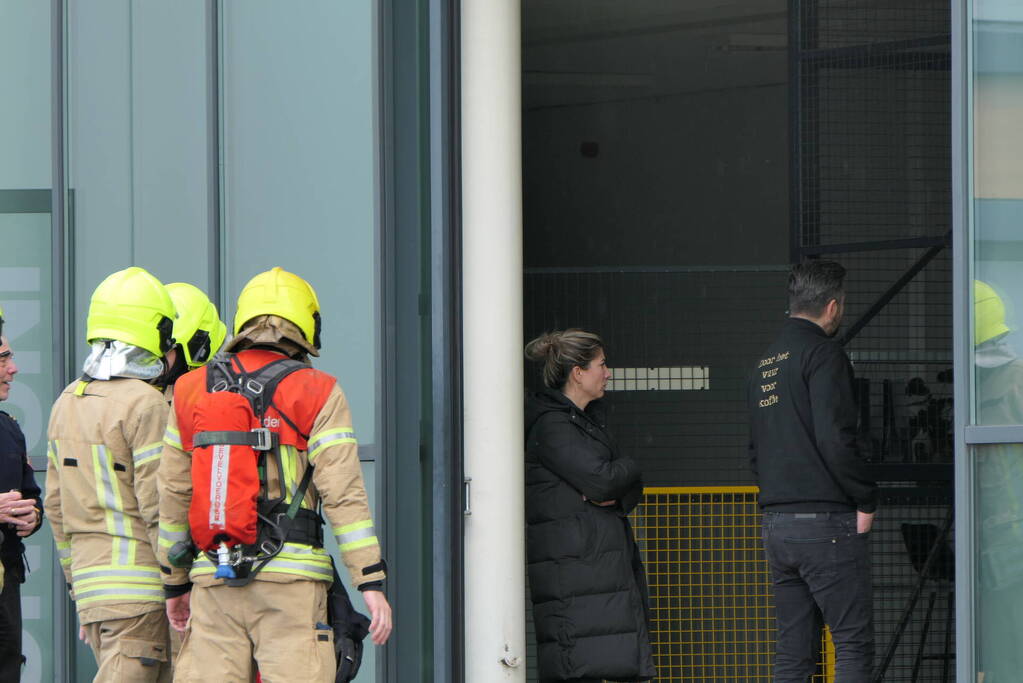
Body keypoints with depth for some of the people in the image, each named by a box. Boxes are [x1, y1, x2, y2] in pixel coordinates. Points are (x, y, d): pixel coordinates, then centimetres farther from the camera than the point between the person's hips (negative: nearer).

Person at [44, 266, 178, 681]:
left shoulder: (67, 402, 12)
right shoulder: (144, 405, -13)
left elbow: (57, 506, 16)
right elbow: (158, 508, -16)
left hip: (89, 580, 8)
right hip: (138, 585, -8)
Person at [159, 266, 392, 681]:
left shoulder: (192, 392, 12)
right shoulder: (317, 394, 1)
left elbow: (173, 497, 13)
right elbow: (343, 495, -7)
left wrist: (175, 584, 20)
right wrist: (371, 583, -6)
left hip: (214, 582, 3)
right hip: (290, 577, -3)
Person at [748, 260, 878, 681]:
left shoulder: (767, 361, 18)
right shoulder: (822, 353, -9)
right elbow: (835, 438, -18)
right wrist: (866, 500, -9)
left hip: (775, 523, 8)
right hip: (825, 521, -8)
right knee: (854, 645, -7)